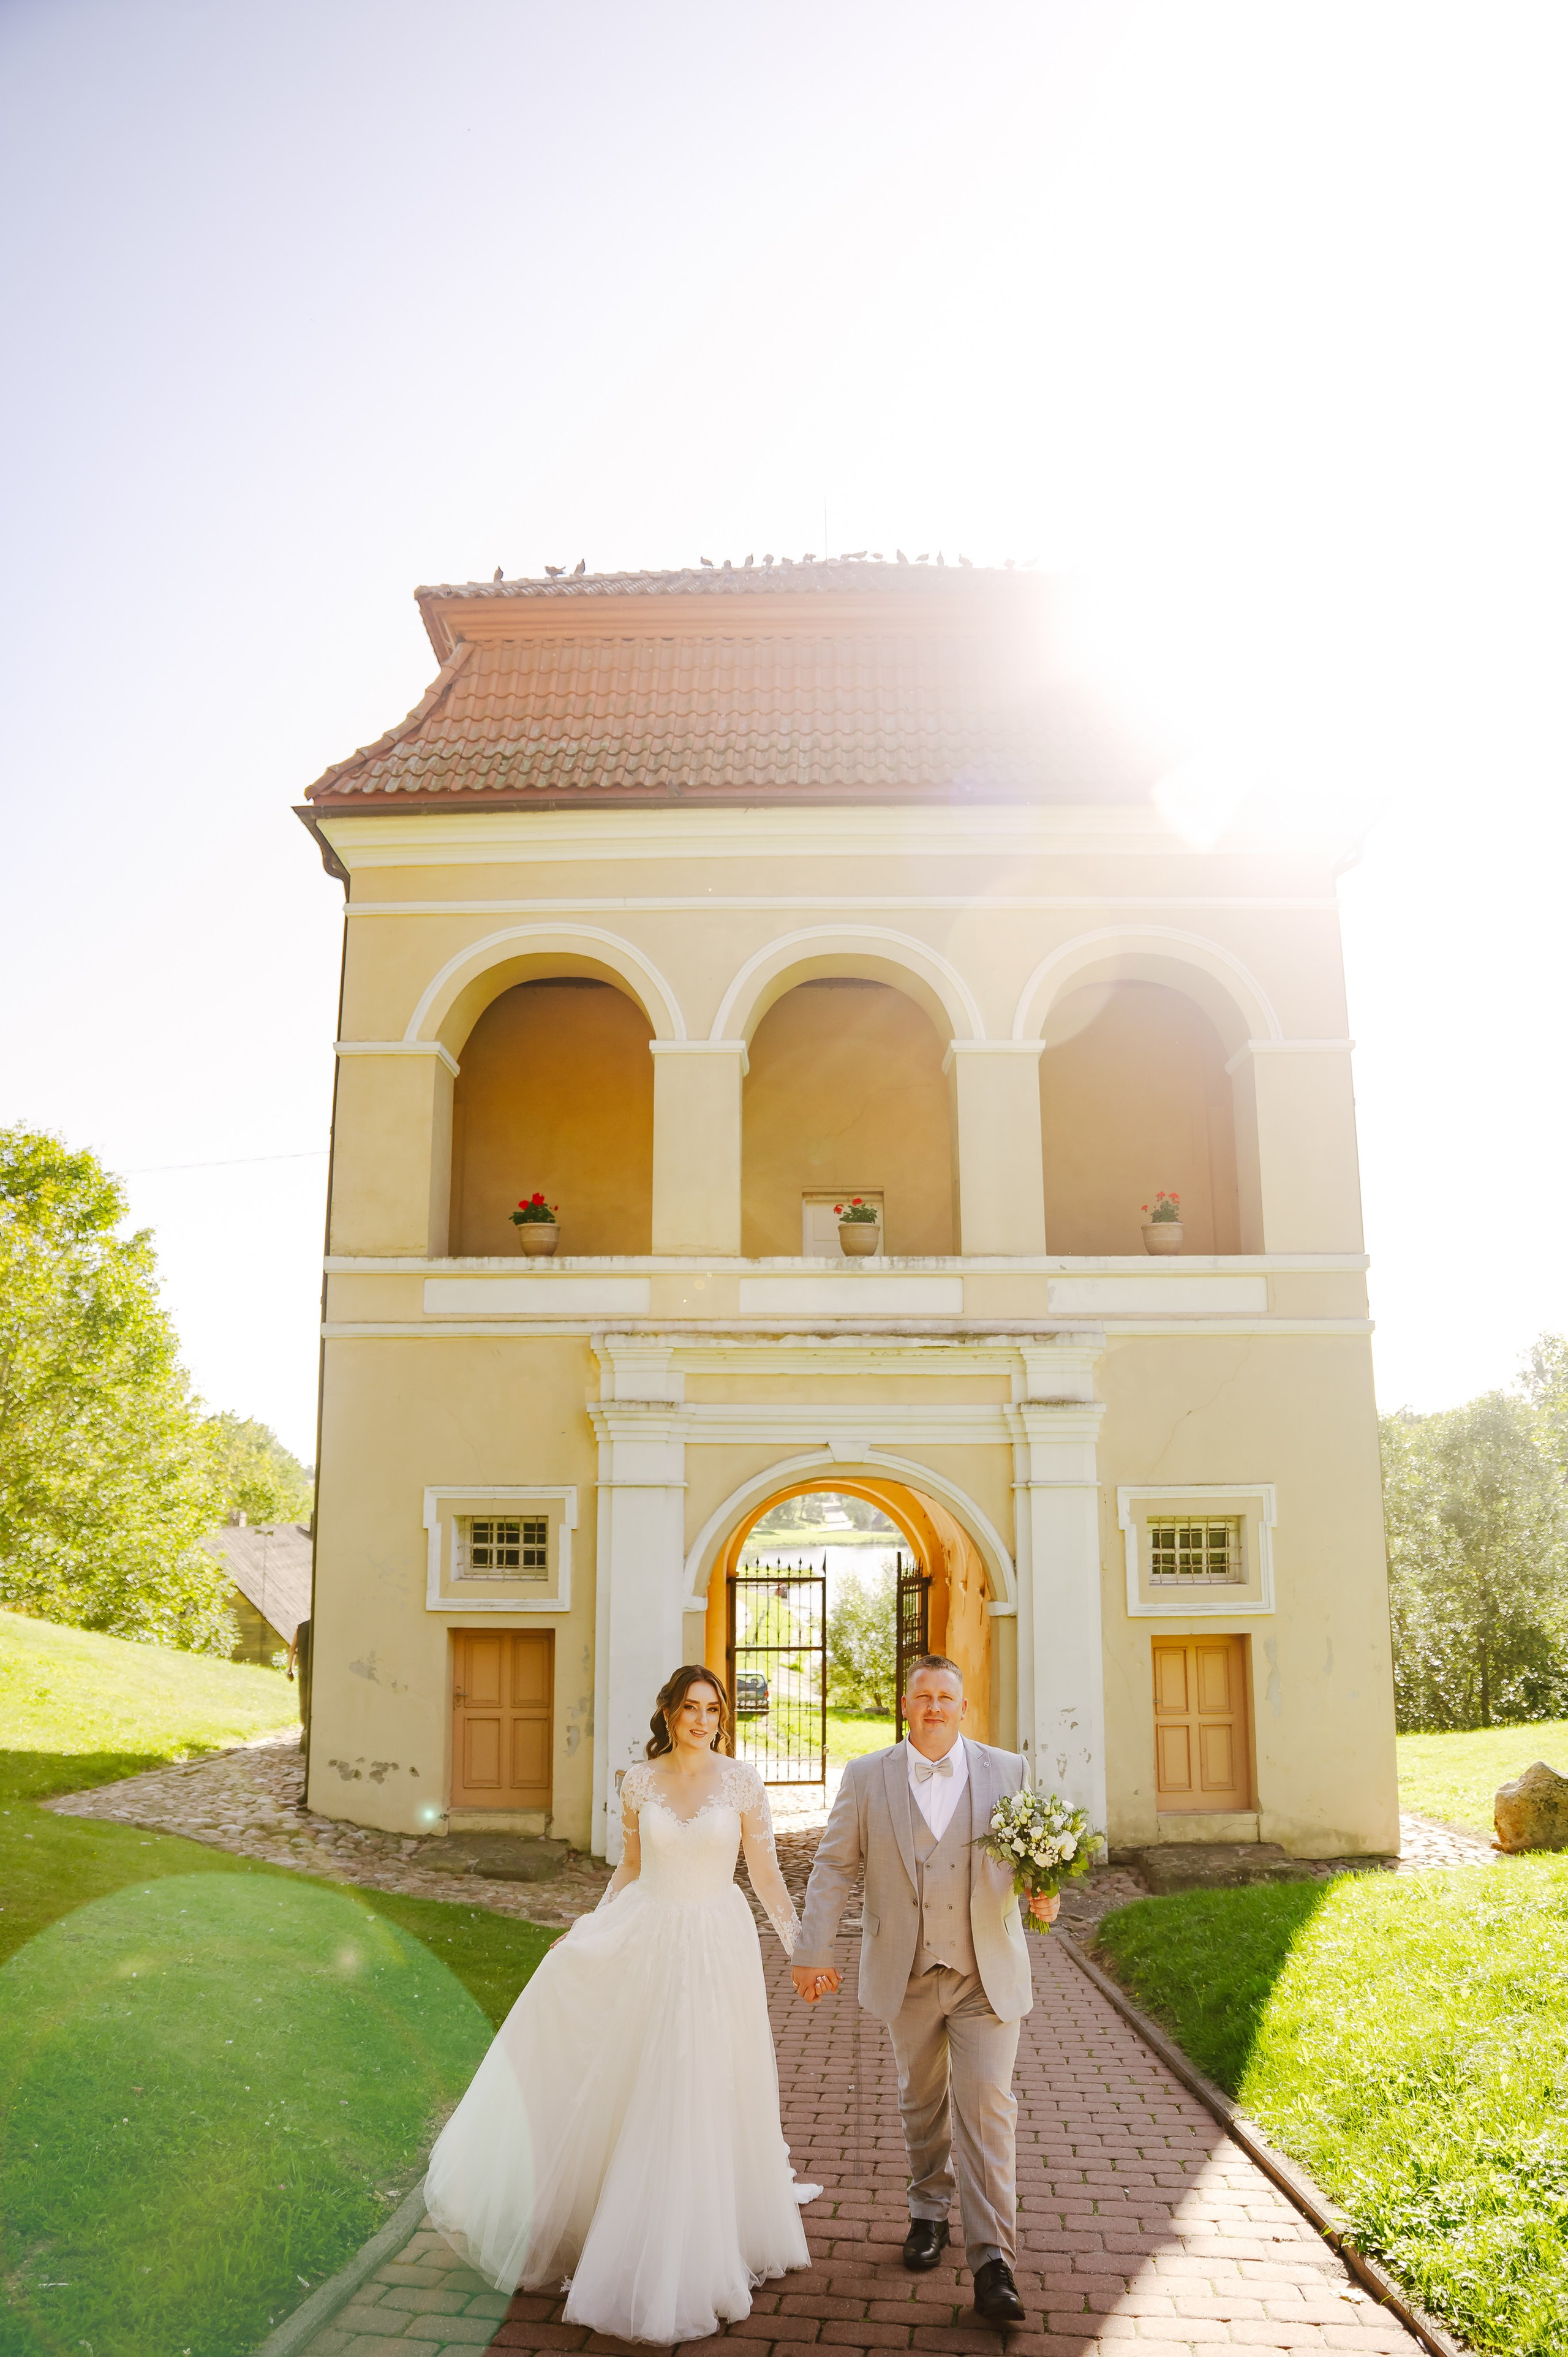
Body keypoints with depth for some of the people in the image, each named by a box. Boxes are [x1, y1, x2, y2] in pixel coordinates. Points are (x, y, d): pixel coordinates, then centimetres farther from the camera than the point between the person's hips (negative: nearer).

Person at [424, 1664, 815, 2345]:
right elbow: (630, 1868, 10)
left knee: (706, 2101, 7)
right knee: (635, 2096, 6)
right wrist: (586, 1931, 5)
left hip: (718, 1948, -1)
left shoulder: (741, 1782, -7)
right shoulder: (639, 1782, -1)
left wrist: (802, 1949, -4)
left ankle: (698, 2255, 27)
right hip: (645, 1944, 2)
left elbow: (766, 1873, -2)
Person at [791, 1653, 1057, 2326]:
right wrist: (813, 1951, -8)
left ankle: (992, 2266, 0)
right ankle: (929, 2212, 39)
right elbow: (834, 1867, -2)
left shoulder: (1008, 1771, -2)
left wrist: (1044, 1891, -18)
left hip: (987, 1975, -1)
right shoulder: (866, 1777, -3)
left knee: (986, 2109, -6)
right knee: (921, 2104, 17)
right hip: (906, 1975, 1)